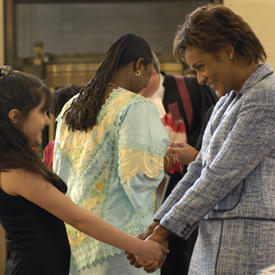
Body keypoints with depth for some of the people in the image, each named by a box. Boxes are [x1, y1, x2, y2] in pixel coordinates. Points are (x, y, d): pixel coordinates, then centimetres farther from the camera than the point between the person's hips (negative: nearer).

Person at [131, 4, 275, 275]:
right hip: (215, 241, 9)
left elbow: (221, 175, -15)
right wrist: (156, 225, 13)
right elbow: (201, 169, 19)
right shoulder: (228, 100, 18)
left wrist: (165, 230, -11)